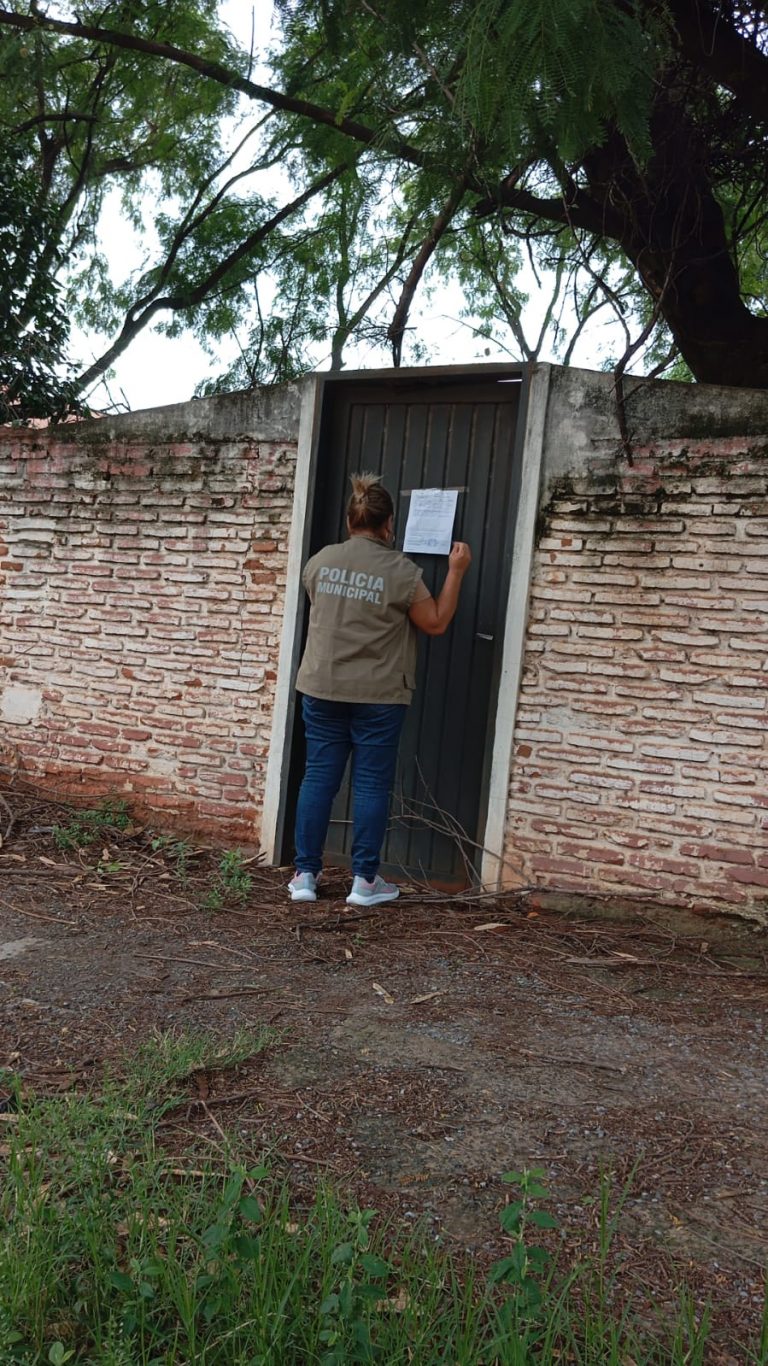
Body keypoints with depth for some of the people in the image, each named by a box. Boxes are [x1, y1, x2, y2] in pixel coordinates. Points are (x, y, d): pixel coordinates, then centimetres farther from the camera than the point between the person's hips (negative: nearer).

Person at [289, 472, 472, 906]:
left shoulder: (321, 561, 3)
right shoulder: (401, 571, -10)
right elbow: (436, 623, -1)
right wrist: (456, 572, 5)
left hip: (322, 689, 4)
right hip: (378, 695, -4)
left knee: (319, 778, 9)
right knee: (372, 784, 5)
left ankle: (305, 875, 14)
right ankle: (365, 880, 11)